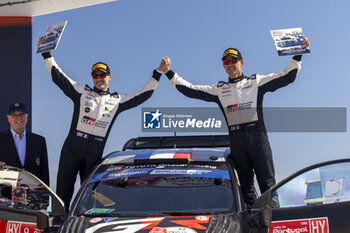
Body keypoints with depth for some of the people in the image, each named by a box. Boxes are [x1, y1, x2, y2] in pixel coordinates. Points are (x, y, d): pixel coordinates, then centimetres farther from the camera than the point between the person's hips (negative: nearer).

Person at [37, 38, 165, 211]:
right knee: (64, 189, -2)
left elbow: (144, 94, 18)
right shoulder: (82, 92, 11)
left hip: (95, 152, 2)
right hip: (72, 148, -1)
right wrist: (46, 53, 2)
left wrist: (158, 72, 15)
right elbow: (58, 77, 8)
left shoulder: (117, 100, 16)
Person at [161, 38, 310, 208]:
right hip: (235, 140, 2)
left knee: (267, 182, -5)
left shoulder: (256, 82, 12)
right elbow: (189, 90, 16)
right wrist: (169, 73, 13)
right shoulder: (218, 89, 17)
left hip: (257, 136, -2)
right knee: (246, 184, 3)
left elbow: (287, 77, 9)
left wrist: (298, 54, 1)